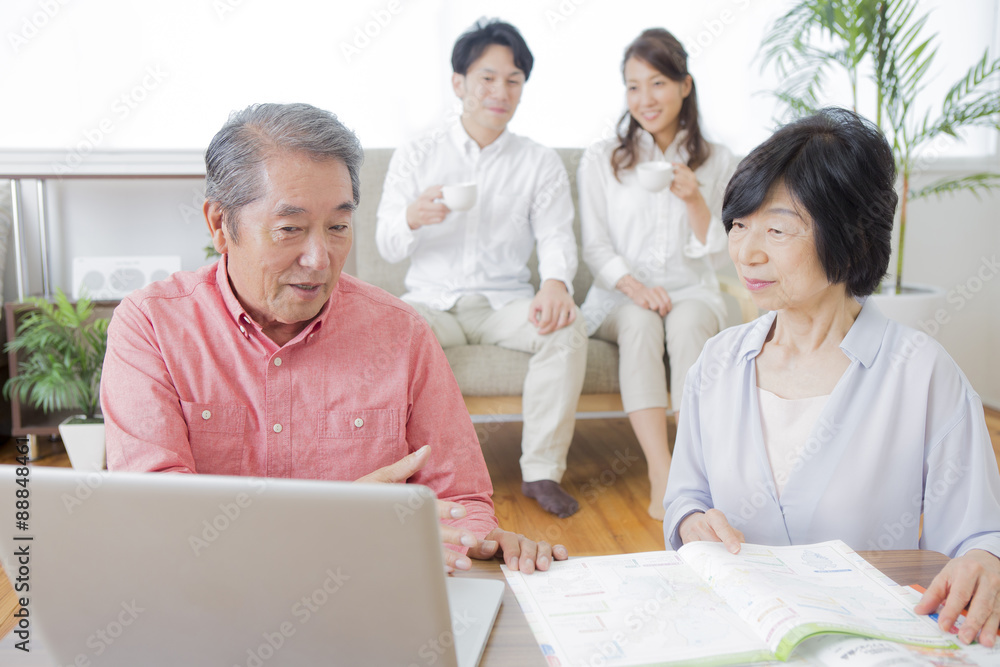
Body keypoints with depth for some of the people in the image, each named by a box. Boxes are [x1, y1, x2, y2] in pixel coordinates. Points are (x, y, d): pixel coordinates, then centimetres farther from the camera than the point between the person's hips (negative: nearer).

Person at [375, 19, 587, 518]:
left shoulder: (541, 164, 10)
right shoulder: (414, 158, 8)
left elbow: (555, 235, -2)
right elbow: (386, 246, 2)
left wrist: (555, 282, -27)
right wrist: (413, 219, -24)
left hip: (505, 303, 1)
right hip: (431, 301, 0)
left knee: (567, 326, -29)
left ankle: (542, 469, -18)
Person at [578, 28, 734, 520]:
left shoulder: (716, 162, 9)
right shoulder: (601, 160, 7)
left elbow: (714, 253, 5)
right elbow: (595, 246, 2)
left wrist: (694, 199, -13)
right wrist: (634, 285, -17)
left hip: (692, 293, 1)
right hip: (620, 298, 0)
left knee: (687, 321, -34)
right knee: (640, 320, -35)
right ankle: (662, 475, -42)